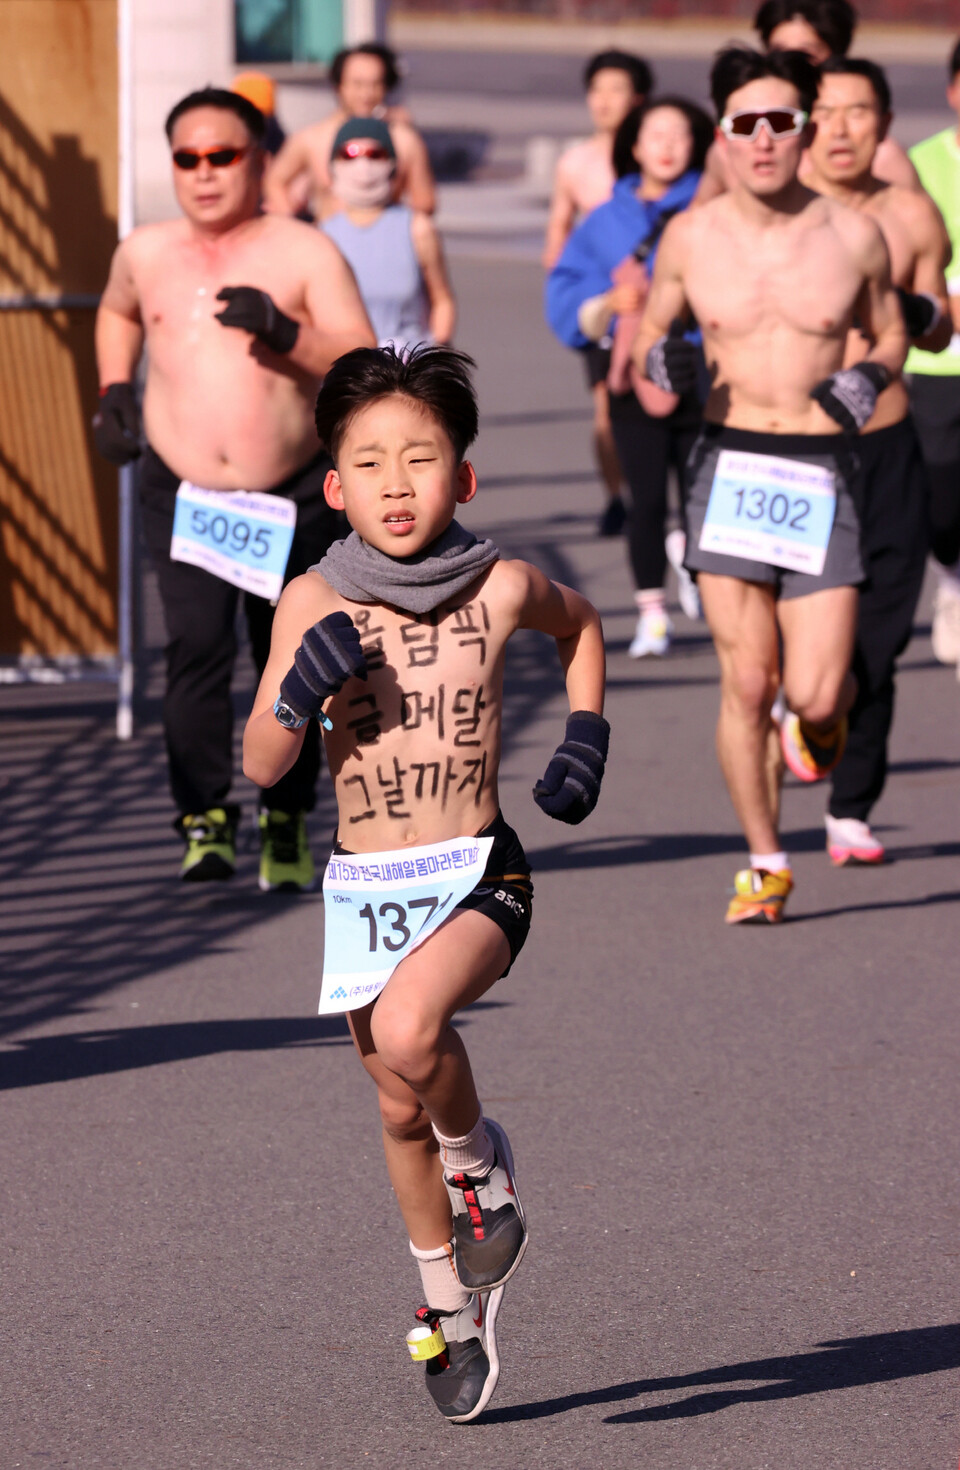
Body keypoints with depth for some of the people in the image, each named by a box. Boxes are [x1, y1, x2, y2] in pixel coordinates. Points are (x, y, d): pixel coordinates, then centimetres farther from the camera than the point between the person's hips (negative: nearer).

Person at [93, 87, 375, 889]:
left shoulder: (305, 253, -5)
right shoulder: (146, 252, 6)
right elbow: (118, 313, 30)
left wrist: (284, 333, -27)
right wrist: (114, 389, 14)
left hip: (293, 497, -1)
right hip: (183, 496, 1)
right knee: (197, 643, -17)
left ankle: (287, 822, 23)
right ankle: (205, 820, -14)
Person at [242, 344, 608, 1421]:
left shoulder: (500, 589, -5)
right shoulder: (314, 603, -5)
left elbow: (580, 623, 19)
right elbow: (260, 767, -1)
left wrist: (585, 733, 7)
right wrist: (298, 698, -19)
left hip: (479, 876, -2)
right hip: (364, 888, 3)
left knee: (408, 1032, -31)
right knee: (401, 1110, 13)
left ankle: (481, 1166, 0)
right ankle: (451, 1304, 36)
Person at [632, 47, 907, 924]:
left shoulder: (854, 238, -1)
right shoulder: (690, 238, 1)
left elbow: (892, 336, 14)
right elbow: (651, 332, 14)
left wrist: (873, 375, -8)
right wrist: (659, 358, -9)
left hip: (823, 470, 0)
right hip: (730, 464, 0)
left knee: (814, 693, -8)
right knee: (745, 682, -6)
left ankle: (822, 719, 31)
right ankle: (766, 866, 10)